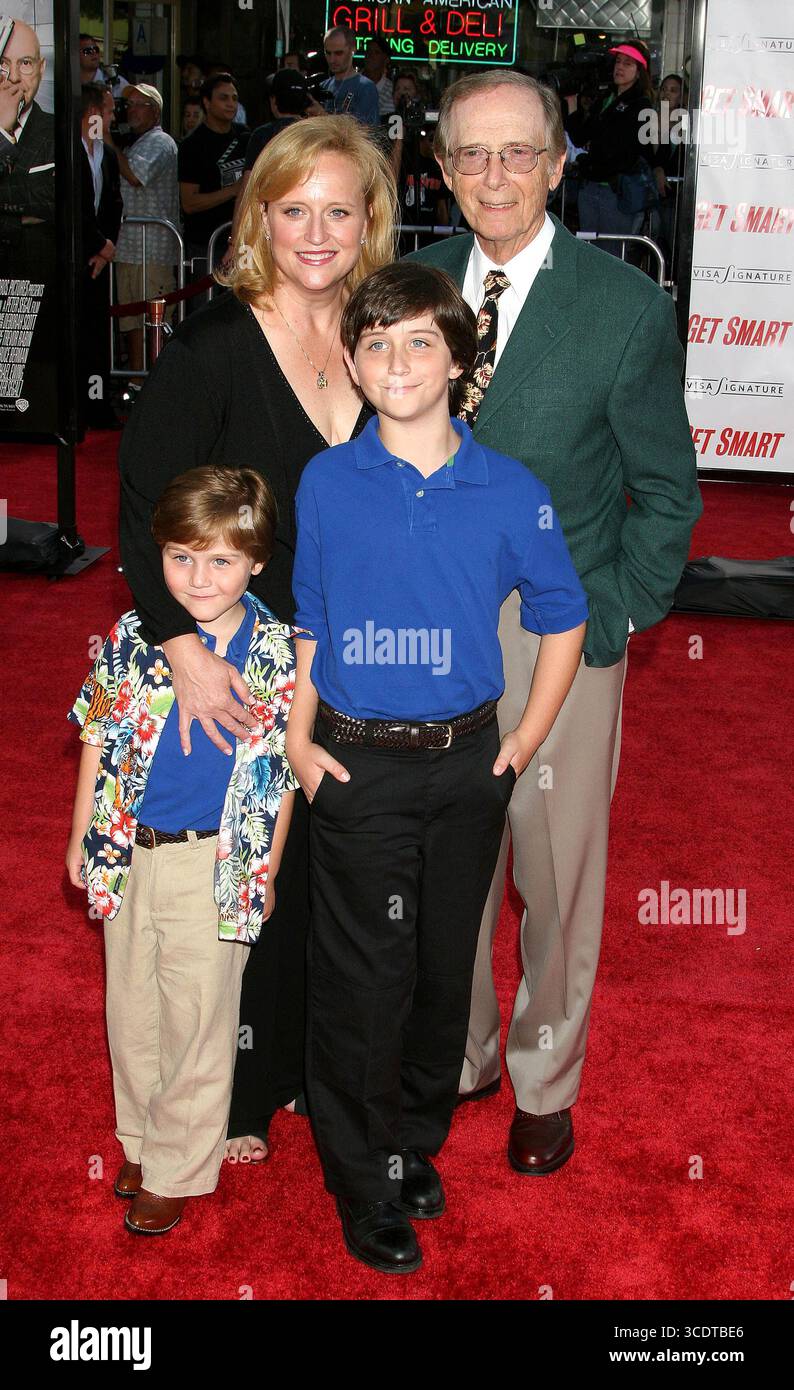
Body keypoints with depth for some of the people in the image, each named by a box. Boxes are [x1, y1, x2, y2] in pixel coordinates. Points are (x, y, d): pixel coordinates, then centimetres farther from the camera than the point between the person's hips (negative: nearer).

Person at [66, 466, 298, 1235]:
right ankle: (142, 1141, 36)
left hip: (216, 862, -2)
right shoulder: (132, 637, -6)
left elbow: (281, 767, -1)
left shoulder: (276, 650, -8)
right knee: (131, 1006, 16)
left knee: (198, 1014, 8)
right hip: (128, 853, 2)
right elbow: (99, 738, 4)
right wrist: (81, 838, 7)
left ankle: (177, 1169, 25)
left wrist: (267, 868, 1)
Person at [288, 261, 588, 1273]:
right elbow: (307, 622, 7)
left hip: (466, 765, 2)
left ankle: (416, 1143, 34)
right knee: (365, 978, 2)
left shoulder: (511, 492, -3)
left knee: (446, 966, 13)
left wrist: (526, 740, 2)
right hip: (357, 766, -1)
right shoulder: (324, 484, -2)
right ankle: (364, 1187, 19)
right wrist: (297, 739, -1)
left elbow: (563, 620, 7)